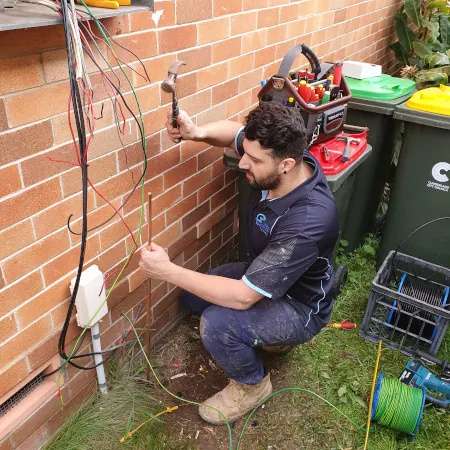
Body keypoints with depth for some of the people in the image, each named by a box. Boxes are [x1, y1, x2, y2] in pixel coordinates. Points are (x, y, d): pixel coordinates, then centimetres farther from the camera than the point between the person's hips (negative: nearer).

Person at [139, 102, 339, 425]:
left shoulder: (308, 221, -41)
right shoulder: (278, 161, -19)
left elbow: (243, 297, -38)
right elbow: (234, 132, 2)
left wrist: (168, 271, -32)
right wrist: (196, 132, -21)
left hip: (300, 305, -8)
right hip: (262, 273, 8)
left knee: (217, 325, -30)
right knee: (193, 296, 9)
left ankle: (252, 384, 3)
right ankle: (269, 333, 23)